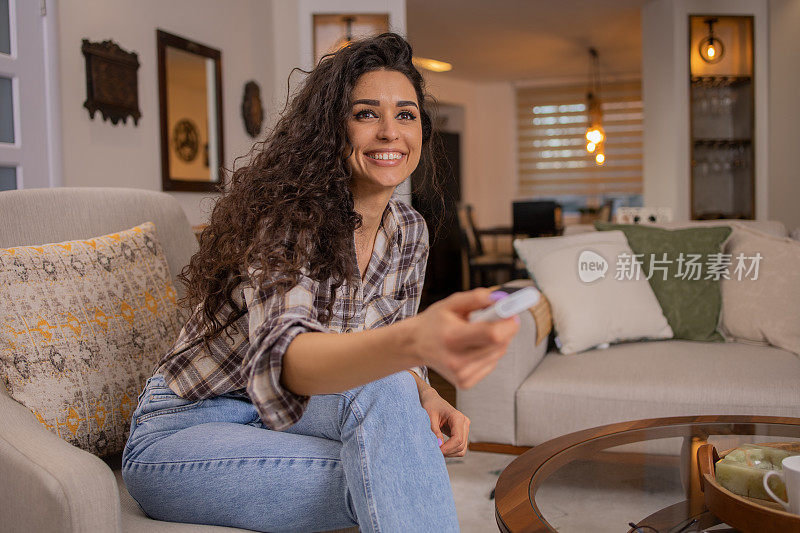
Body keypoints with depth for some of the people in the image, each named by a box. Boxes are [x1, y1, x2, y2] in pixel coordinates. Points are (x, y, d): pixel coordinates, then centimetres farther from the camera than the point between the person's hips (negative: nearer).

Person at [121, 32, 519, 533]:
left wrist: (425, 396, -16)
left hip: (298, 417, 6)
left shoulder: (409, 230, 0)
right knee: (381, 394, -30)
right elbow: (282, 359, -39)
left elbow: (387, 353, 9)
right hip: (182, 432, -5)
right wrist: (416, 340, -59)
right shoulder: (286, 213, -22)